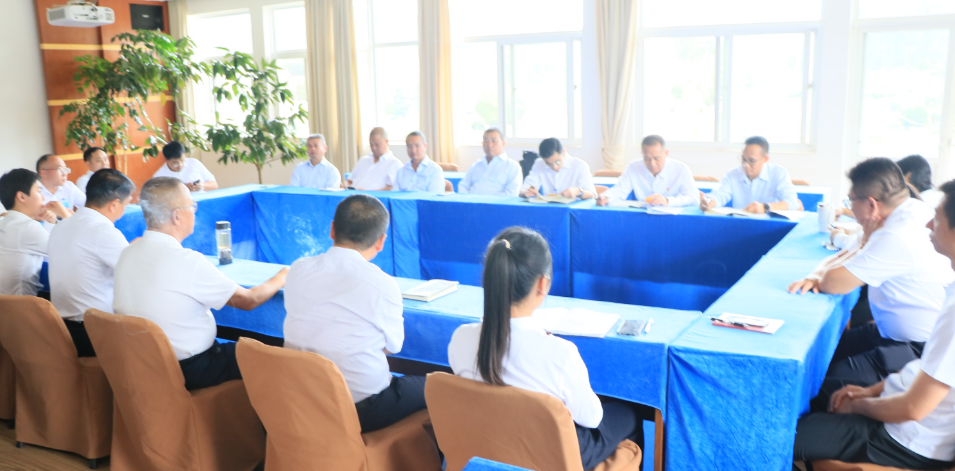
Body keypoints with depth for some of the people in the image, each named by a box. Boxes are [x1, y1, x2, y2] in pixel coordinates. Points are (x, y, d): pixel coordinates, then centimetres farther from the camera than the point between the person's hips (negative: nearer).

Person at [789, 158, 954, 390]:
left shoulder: (896, 238, -28)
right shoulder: (913, 210, 4)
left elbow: (832, 284, -20)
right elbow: (838, 260, 12)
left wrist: (865, 240, -10)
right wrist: (816, 276, -9)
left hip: (920, 351, -10)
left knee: (833, 381, -22)